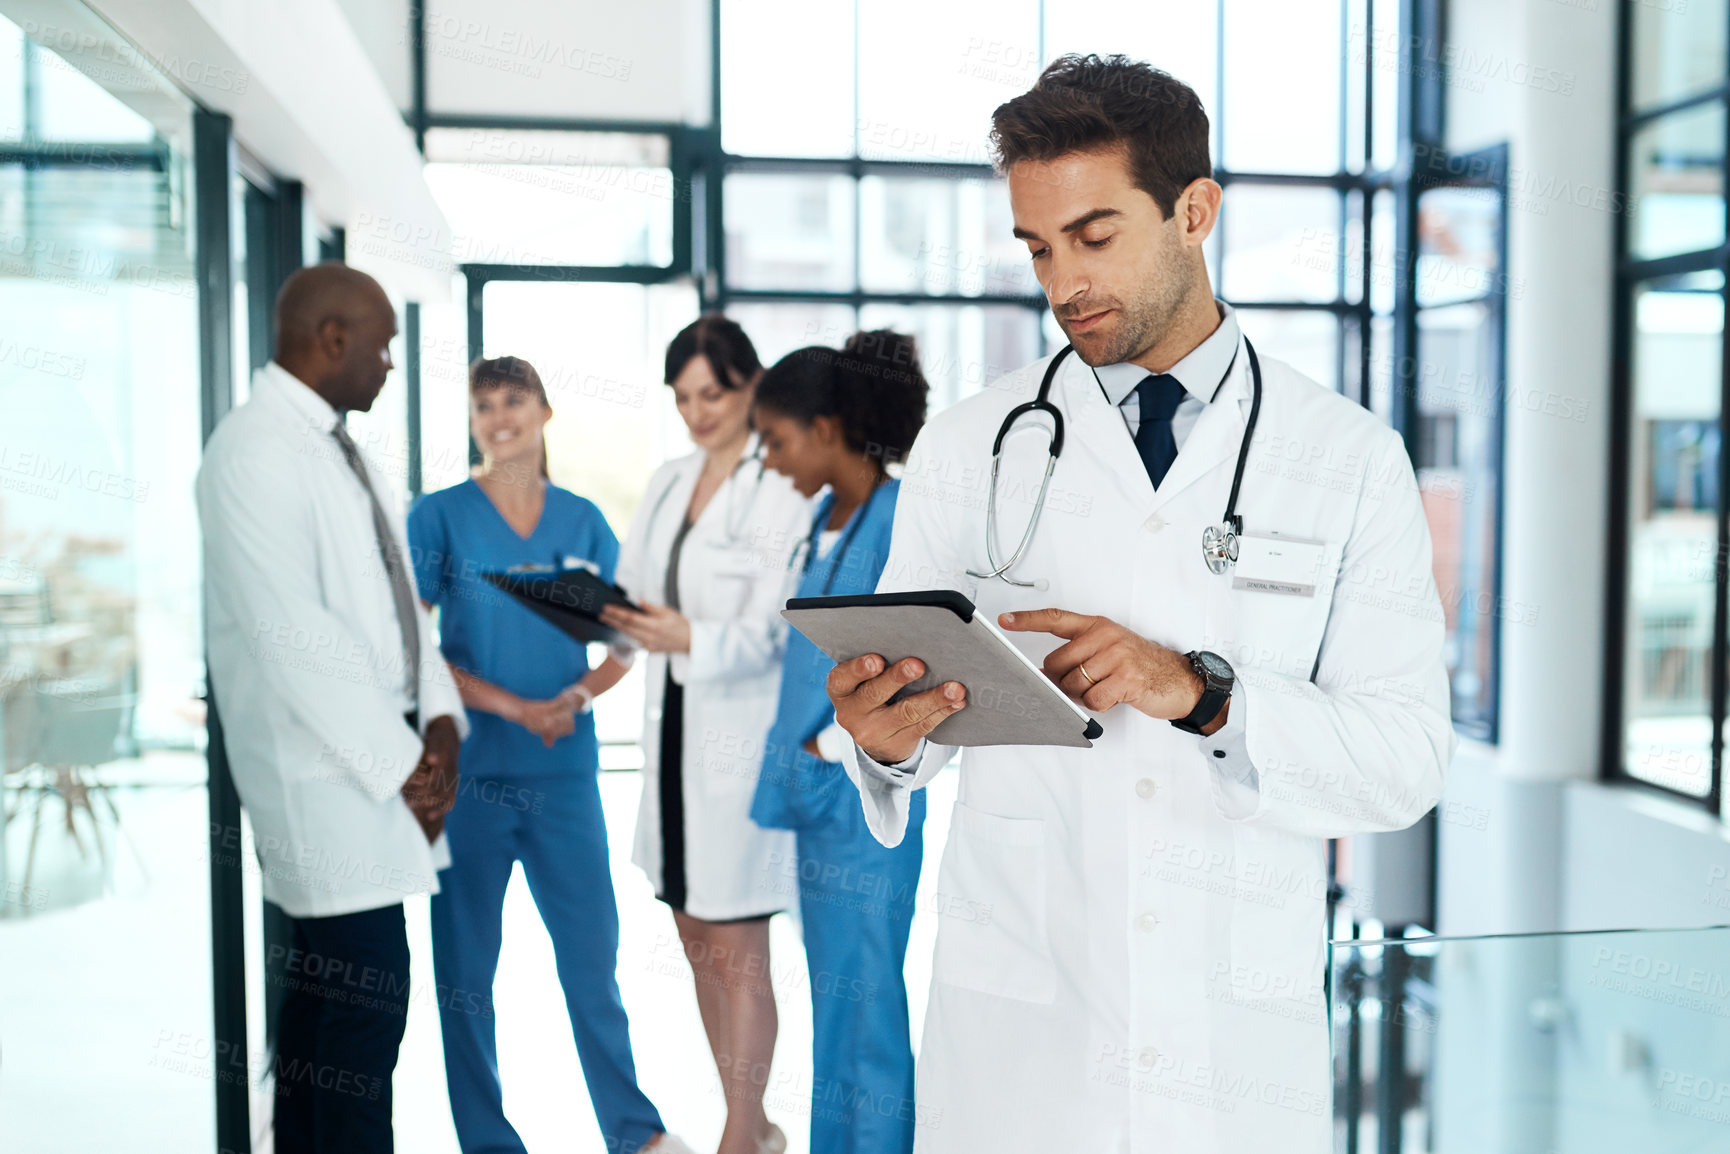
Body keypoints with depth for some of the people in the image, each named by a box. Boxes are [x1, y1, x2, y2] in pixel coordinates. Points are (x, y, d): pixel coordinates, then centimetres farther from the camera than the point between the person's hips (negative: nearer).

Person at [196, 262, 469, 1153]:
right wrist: (401, 761, -15)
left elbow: (394, 594, 15)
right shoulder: (254, 452, -15)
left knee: (324, 990, 15)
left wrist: (439, 718, 2)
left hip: (381, 754, 9)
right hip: (328, 772, -9)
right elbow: (291, 634, -20)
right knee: (366, 998, -6)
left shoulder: (334, 444, 14)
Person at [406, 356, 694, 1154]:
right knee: (464, 965, 5)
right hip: (467, 767, -2)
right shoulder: (440, 517, 0)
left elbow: (630, 636, 11)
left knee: (592, 952, 5)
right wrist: (513, 706, -13)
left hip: (564, 768, 2)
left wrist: (582, 694, -9)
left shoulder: (581, 520, 8)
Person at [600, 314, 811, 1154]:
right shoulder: (667, 484, 13)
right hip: (671, 728, 8)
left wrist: (688, 639, -35)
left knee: (738, 951, -2)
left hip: (743, 736, -8)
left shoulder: (784, 491, -10)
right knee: (697, 942, 15)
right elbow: (631, 594, 15)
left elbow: (769, 634, -17)